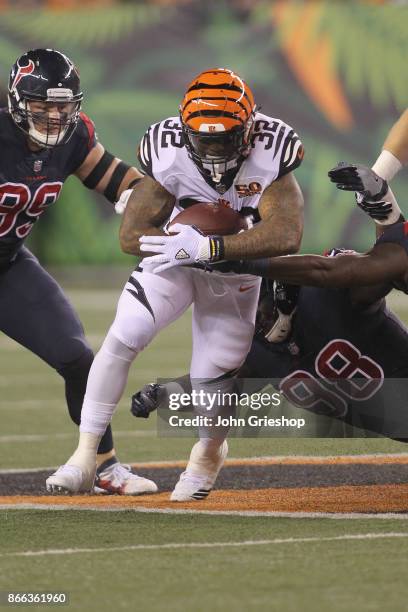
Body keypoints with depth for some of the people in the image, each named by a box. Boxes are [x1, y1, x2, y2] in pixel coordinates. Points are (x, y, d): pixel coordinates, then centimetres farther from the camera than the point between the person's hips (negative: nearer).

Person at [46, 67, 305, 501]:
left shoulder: (269, 154, -29)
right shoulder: (169, 155, -25)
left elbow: (286, 235, -41)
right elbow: (132, 234, -20)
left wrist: (207, 247, -46)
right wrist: (183, 239, -37)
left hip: (238, 275, -1)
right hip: (174, 264, 1)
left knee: (212, 380, -4)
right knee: (121, 339, -19)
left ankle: (209, 451, 34)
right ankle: (85, 456, -9)